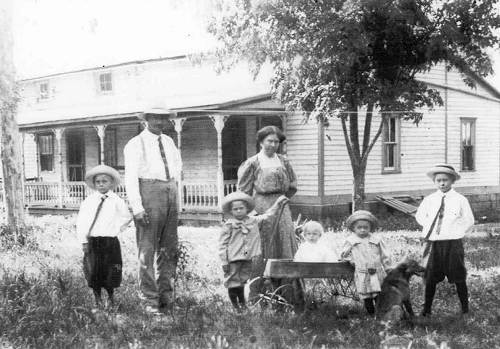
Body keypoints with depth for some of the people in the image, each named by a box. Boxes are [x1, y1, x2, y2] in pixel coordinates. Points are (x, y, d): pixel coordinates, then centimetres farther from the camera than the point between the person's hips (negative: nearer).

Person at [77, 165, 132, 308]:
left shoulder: (116, 201, 2)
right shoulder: (88, 201, 1)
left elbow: (126, 217, 15)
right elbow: (81, 222, 1)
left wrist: (117, 228, 6)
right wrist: (83, 241, -3)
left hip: (110, 241, 0)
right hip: (92, 241, 0)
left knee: (110, 272, 3)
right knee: (93, 271, 2)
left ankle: (110, 298, 20)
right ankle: (97, 299, 15)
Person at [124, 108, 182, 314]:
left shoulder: (168, 142, 16)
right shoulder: (136, 144, -3)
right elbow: (130, 177, -10)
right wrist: (137, 206, -18)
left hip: (170, 194, 7)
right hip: (148, 195, -6)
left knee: (169, 249, 9)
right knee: (147, 249, -6)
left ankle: (166, 295, 17)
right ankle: (150, 300, 0)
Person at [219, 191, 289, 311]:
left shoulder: (253, 221, 7)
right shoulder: (229, 225, -5)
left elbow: (267, 216, 22)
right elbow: (223, 244, -5)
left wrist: (277, 204, 21)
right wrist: (224, 261, -8)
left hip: (247, 259, 3)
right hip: (233, 259, -3)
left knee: (242, 281, 10)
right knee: (233, 283, 1)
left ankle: (242, 303, 21)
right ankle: (235, 305, 15)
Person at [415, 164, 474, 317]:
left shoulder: (460, 200, -5)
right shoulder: (429, 200, 2)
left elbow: (469, 221, 3)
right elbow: (419, 216, 18)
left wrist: (456, 232, -1)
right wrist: (430, 228, 9)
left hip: (453, 244, -2)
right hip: (435, 244, 2)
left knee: (459, 278, 5)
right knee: (431, 278, 6)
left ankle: (465, 309, 19)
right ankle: (427, 309, 17)